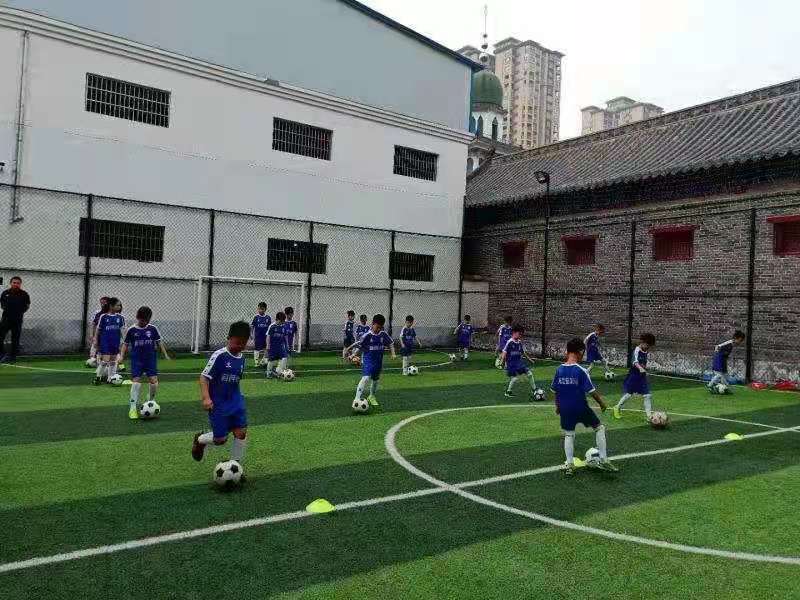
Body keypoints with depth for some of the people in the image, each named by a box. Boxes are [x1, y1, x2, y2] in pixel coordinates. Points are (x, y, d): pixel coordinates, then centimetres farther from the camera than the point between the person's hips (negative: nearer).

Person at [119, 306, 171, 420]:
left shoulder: (153, 329, 1)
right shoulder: (131, 330, -2)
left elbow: (159, 342, 6)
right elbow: (125, 344, 6)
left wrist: (165, 354, 1)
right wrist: (122, 356, -5)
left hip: (151, 359, 1)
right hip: (137, 360, -1)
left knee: (154, 380, -7)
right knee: (136, 381, -9)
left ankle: (151, 402, 20)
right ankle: (133, 408, -3)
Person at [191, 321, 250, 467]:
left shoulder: (241, 358, 5)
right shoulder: (219, 356, -15)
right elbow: (204, 377, -16)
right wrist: (206, 398, -27)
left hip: (236, 401, 6)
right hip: (218, 403, -5)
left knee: (241, 432, -5)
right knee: (220, 439, 0)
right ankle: (200, 440, 33)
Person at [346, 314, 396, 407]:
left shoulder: (383, 334, -3)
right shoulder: (367, 335, -16)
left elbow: (391, 343, 10)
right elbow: (359, 346, -10)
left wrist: (393, 353, 1)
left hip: (379, 361, 6)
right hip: (368, 361, -6)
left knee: (375, 379, 19)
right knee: (366, 378, -22)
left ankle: (372, 397, 40)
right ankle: (357, 399, -22)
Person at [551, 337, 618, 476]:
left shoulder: (559, 370, -2)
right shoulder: (581, 371, -15)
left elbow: (555, 391, 6)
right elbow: (591, 391, -14)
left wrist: (557, 406, 20)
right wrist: (601, 403, 2)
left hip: (565, 409, 4)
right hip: (581, 408, -4)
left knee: (568, 434, 19)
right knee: (600, 428, 14)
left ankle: (569, 464, 13)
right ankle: (604, 460, 14)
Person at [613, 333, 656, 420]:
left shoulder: (646, 352, 5)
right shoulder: (637, 351, -19)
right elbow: (635, 362, -38)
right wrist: (640, 368, -54)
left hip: (642, 377, 7)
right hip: (634, 376, -7)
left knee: (648, 395, 1)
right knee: (628, 394, 1)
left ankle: (649, 414, 10)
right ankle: (617, 408, 22)